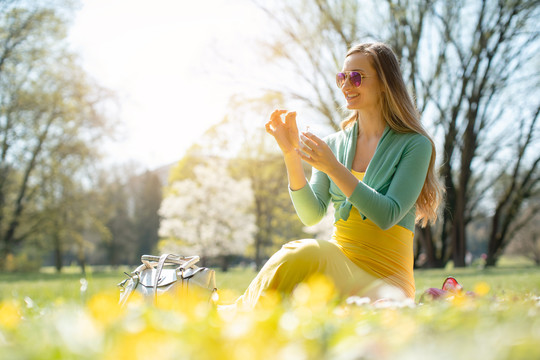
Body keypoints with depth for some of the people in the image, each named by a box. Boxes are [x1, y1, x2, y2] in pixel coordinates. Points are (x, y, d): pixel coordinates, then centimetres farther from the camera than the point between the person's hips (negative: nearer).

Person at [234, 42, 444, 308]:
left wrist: (334, 168, -20)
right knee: (297, 253, -34)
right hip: (337, 260, 2)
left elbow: (387, 216, -14)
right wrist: (291, 155, -10)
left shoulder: (414, 145, -2)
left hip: (385, 276, -2)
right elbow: (311, 215, 1)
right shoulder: (334, 144, 11)